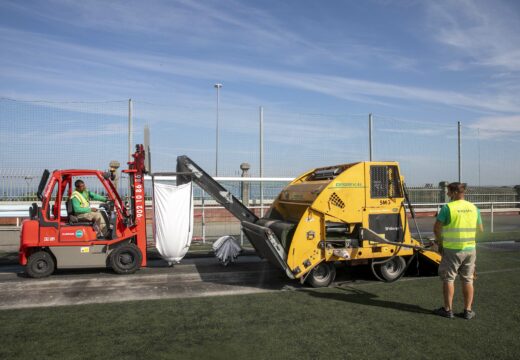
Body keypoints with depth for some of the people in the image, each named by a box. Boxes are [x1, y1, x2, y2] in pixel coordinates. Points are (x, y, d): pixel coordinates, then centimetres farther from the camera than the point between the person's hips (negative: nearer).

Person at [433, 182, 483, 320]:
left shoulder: (448, 207, -12)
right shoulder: (473, 208, 4)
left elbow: (437, 228, -12)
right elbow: (480, 229, 13)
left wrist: (440, 242, 4)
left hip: (452, 249, -5)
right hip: (470, 249, 5)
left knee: (448, 279, 6)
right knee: (468, 280, 12)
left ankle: (448, 309, 12)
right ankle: (468, 311, 17)